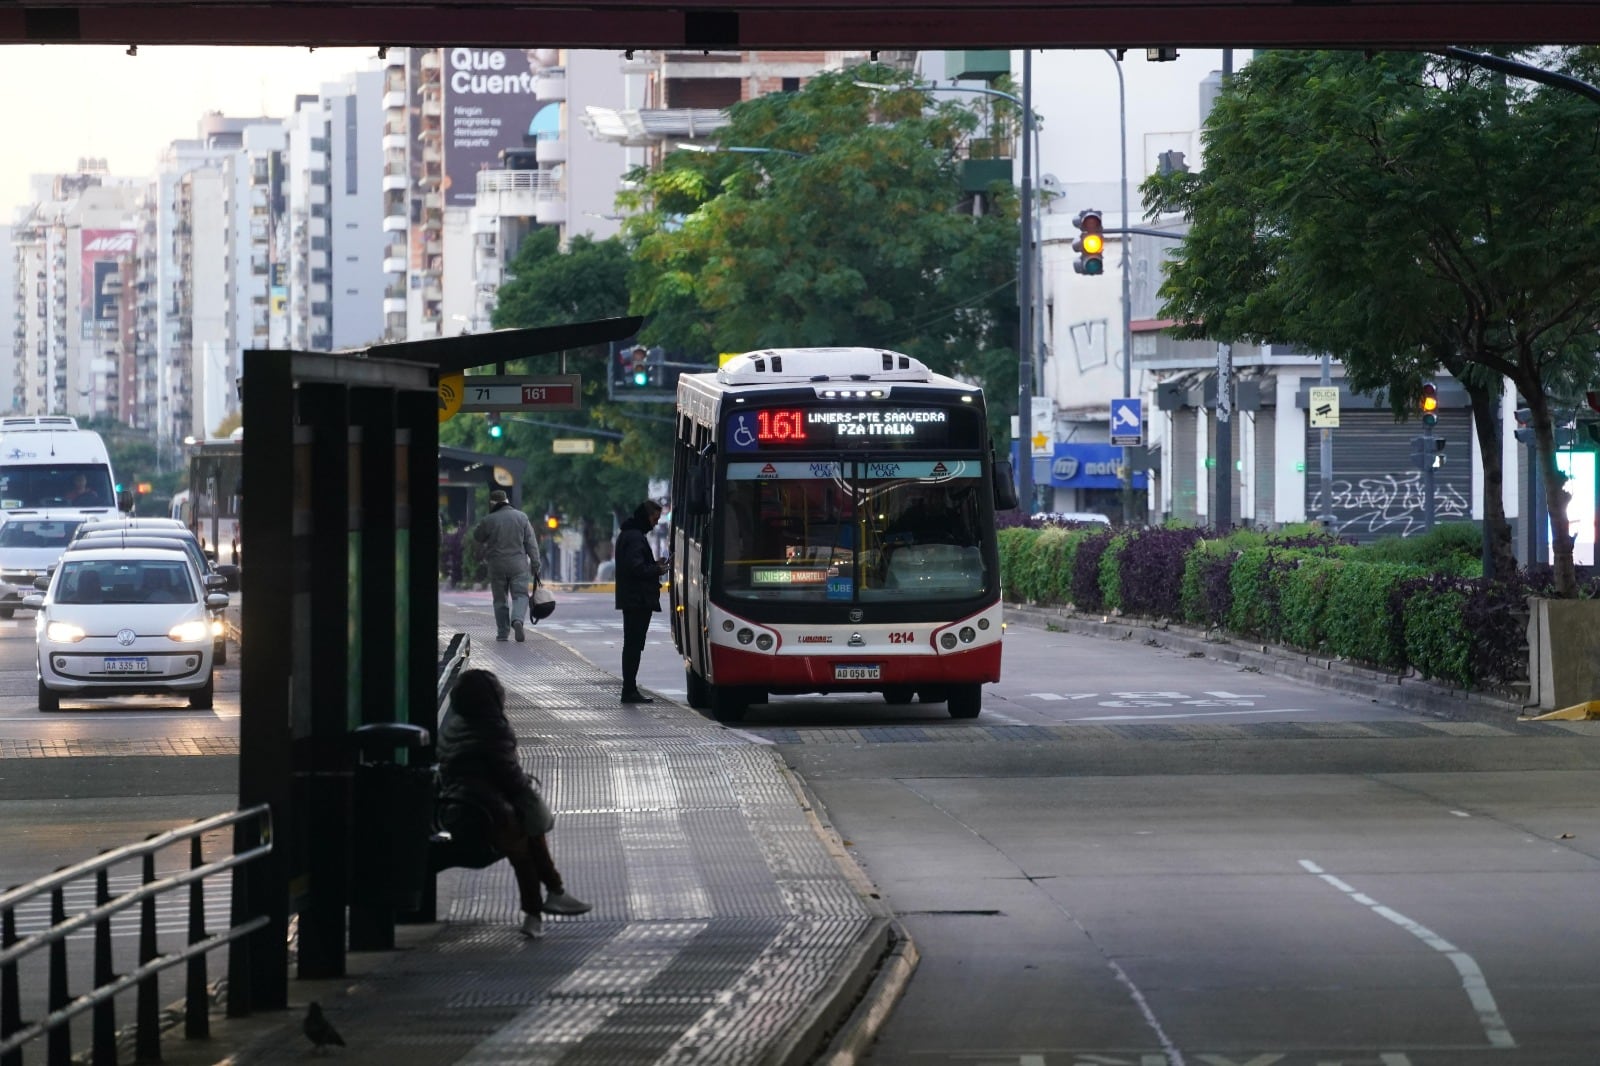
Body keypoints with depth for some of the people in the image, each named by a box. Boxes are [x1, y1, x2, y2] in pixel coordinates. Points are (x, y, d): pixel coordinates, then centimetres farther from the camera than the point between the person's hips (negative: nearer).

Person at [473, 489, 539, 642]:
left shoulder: (489, 520, -6)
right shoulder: (521, 517, 1)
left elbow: (477, 536, 10)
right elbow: (531, 543, 1)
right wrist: (535, 563, 5)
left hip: (497, 565, -1)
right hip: (518, 565, 1)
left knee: (500, 599, 10)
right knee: (520, 595, 3)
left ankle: (503, 632, 9)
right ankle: (517, 619, -24)